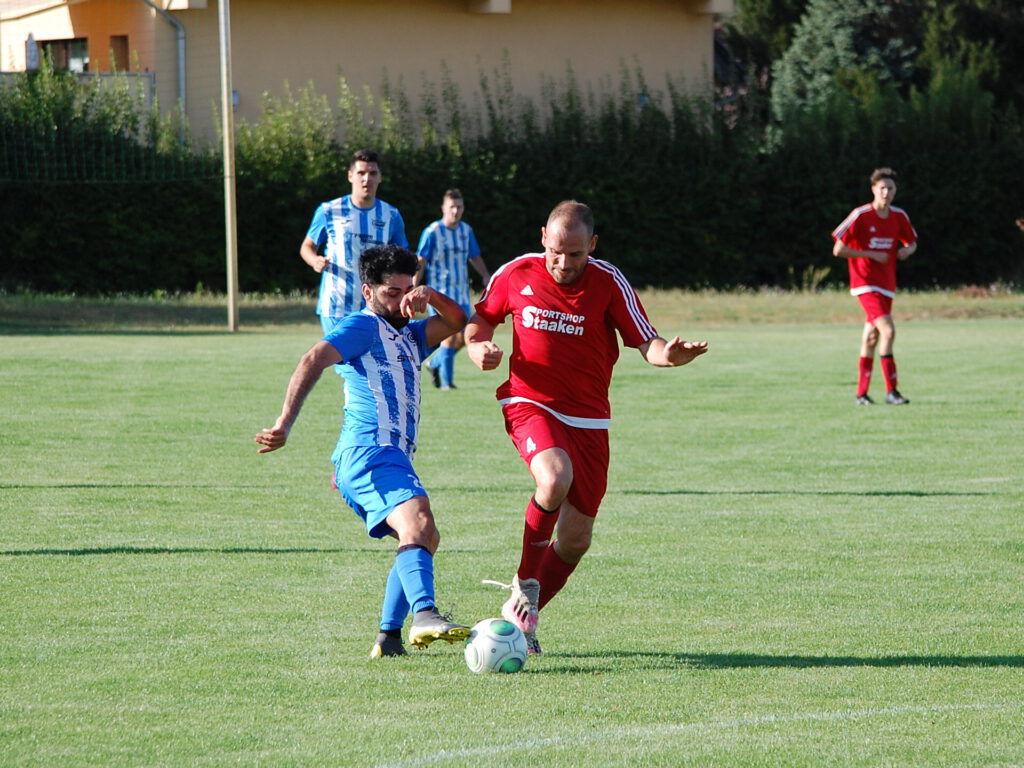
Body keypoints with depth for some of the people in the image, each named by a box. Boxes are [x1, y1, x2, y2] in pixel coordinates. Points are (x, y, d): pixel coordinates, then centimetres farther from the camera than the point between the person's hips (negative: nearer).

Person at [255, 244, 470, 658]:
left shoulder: (408, 336, 29)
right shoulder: (363, 326, 0)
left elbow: (456, 321, 23)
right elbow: (314, 360, -14)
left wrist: (432, 296, 0)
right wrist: (285, 423, -26)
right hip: (372, 453, -11)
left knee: (424, 538, 21)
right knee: (418, 525, -30)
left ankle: (389, 637, 18)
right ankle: (424, 616, -52)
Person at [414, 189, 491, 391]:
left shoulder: (466, 230, 10)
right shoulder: (432, 232, -7)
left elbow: (474, 258, 21)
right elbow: (421, 262, -7)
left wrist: (486, 275, 4)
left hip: (461, 294, 6)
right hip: (440, 294, -6)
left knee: (463, 338, 4)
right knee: (450, 334, -14)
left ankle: (435, 364, 29)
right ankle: (446, 381, -6)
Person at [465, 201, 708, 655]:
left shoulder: (610, 284, -7)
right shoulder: (516, 275, -3)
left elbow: (646, 343, -9)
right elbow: (482, 316, 14)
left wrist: (670, 355, -32)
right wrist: (478, 347, -8)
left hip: (588, 420, 2)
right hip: (529, 405, -2)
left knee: (576, 539, 3)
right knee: (555, 477, -33)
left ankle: (522, 616, 25)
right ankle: (526, 583, -14)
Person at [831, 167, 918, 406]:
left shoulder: (899, 217, 5)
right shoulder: (860, 216, -12)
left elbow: (911, 243, 22)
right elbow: (838, 249, -11)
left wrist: (907, 250, -3)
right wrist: (871, 254, -15)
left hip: (887, 285, 6)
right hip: (865, 282, -6)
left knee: (871, 337, 12)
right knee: (888, 330, -20)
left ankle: (862, 393, 19)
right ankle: (891, 390, -18)